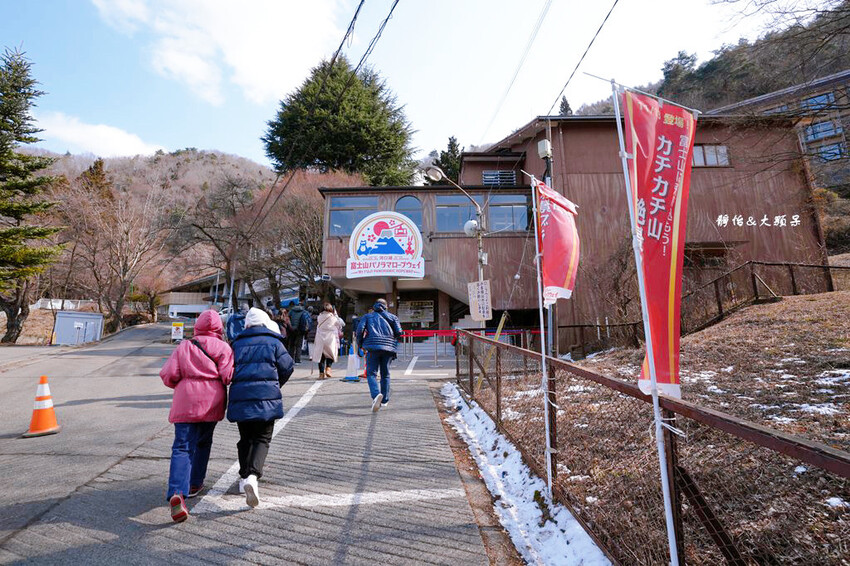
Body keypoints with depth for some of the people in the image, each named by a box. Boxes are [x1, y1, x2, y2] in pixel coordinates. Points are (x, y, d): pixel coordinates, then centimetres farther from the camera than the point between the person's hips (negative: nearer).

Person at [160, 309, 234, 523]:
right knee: (203, 442, 21)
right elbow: (228, 376, -9)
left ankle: (177, 493, -19)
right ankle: (194, 483, 32)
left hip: (186, 401, 0)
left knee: (182, 447, -2)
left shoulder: (184, 347, 8)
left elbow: (168, 375, 2)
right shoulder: (222, 347, 1)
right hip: (211, 401, 0)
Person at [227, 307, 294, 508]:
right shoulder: (274, 342, 4)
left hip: (240, 397, 3)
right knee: (262, 438, 4)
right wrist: (275, 385, 18)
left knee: (245, 438, 19)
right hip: (266, 396, -3)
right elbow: (287, 367, 1)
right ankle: (253, 475, -16)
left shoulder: (237, 344, 11)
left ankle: (244, 477, 24)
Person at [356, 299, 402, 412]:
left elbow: (360, 330, 1)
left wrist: (360, 344, 14)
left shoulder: (367, 316, 16)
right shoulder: (392, 316, 17)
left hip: (373, 347, -2)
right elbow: (399, 332, 5)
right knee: (385, 374, 15)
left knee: (371, 373, 0)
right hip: (389, 347, 2)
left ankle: (376, 394, -26)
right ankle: (384, 400, 19)